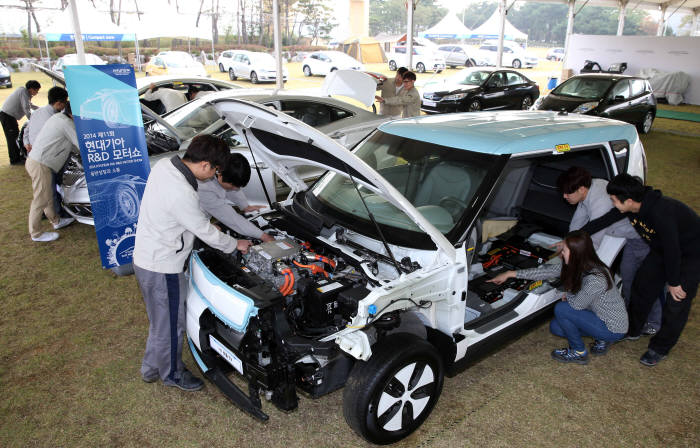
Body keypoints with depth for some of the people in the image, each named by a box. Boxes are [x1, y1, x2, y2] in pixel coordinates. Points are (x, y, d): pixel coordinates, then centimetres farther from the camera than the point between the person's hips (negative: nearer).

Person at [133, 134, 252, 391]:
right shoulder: (182, 194, -32)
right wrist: (235, 244, -1)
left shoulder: (164, 165, -3)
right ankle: (172, 374, 35)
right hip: (161, 268, -10)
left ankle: (151, 368, 45)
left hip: (144, 257, 10)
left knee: (161, 320, 26)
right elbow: (206, 233, -18)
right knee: (170, 324, 12)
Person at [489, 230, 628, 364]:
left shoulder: (594, 279, -34)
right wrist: (510, 274, -2)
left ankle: (579, 353, 0)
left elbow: (576, 304, -21)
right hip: (603, 317, 8)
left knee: (561, 309, -19)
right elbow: (548, 271, -3)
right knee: (555, 327, 7)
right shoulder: (580, 266, -7)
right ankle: (601, 340, 15)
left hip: (614, 329, -8)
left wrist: (567, 295, 2)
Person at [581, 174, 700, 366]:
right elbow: (601, 222, -5)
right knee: (642, 284, 10)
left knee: (677, 300, -4)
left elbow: (672, 249, -31)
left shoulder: (661, 213, -40)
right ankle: (632, 330, 28)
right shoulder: (631, 208, -16)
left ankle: (660, 348, 12)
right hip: (664, 249, 8)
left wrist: (673, 282, -19)